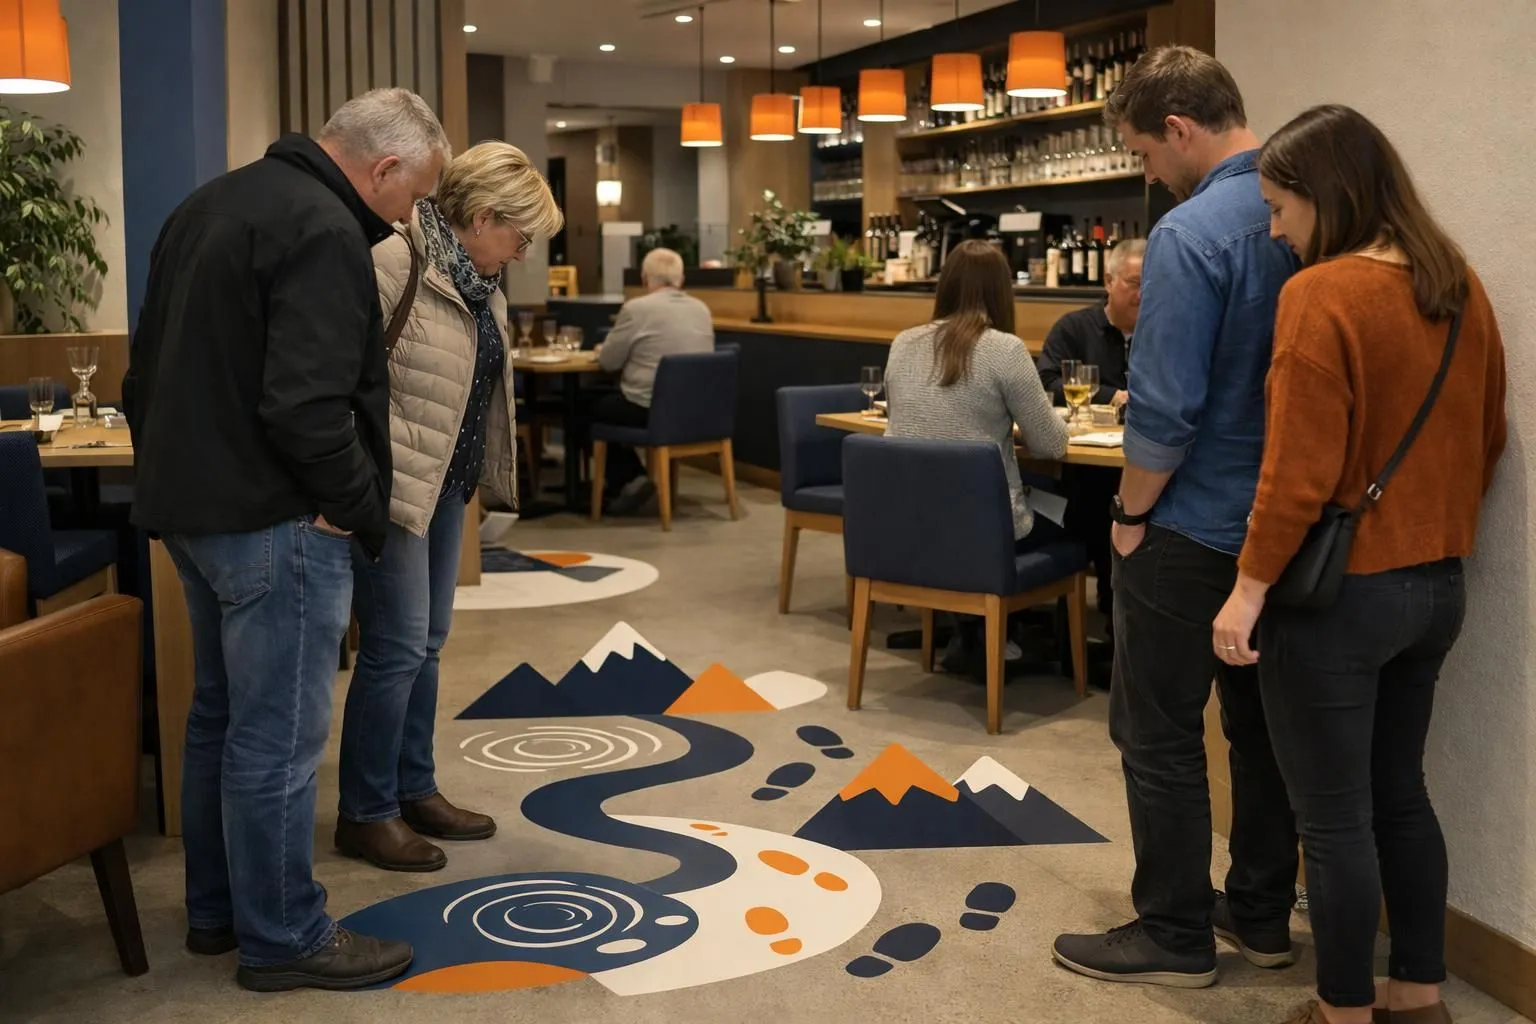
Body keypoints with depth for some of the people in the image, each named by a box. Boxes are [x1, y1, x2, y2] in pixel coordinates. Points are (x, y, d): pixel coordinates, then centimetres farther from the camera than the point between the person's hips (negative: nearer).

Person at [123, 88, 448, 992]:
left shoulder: (216, 203, 14)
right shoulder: (324, 232, -18)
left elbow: (150, 368, 19)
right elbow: (305, 406, -26)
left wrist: (174, 465, 21)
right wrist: (364, 510, -13)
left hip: (191, 505, 10)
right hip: (273, 520, -10)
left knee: (222, 717, 19)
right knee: (277, 738, 0)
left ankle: (216, 909, 31)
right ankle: (283, 939, 11)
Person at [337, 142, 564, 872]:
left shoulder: (479, 279, 8)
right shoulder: (394, 267, -19)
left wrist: (487, 474, 19)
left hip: (445, 484, 9)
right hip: (393, 485, -9)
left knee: (425, 644, 15)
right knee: (396, 648, -3)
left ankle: (415, 791, 27)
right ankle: (365, 816, 10)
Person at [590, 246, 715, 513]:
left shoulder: (636, 308, -9)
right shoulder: (702, 309, 9)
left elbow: (608, 362, -2)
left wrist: (602, 350, 21)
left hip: (652, 410, -7)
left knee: (593, 408, 19)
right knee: (610, 399, 28)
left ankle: (629, 479, 8)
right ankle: (624, 479, 28)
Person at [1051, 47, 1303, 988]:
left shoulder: (1192, 232, -21)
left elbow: (1167, 406, -23)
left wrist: (1132, 510, -8)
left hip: (1196, 530, -8)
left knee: (1160, 735, 5)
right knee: (1266, 724, 16)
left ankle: (1175, 936, 14)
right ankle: (1262, 914, 28)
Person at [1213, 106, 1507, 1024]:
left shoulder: (1322, 294, -18)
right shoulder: (1462, 289, 5)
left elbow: (1301, 469, -21)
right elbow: (1487, 439, 14)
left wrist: (1250, 588, -14)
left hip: (1339, 591, -8)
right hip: (1437, 585, 8)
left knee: (1335, 816, 5)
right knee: (1400, 793, 20)